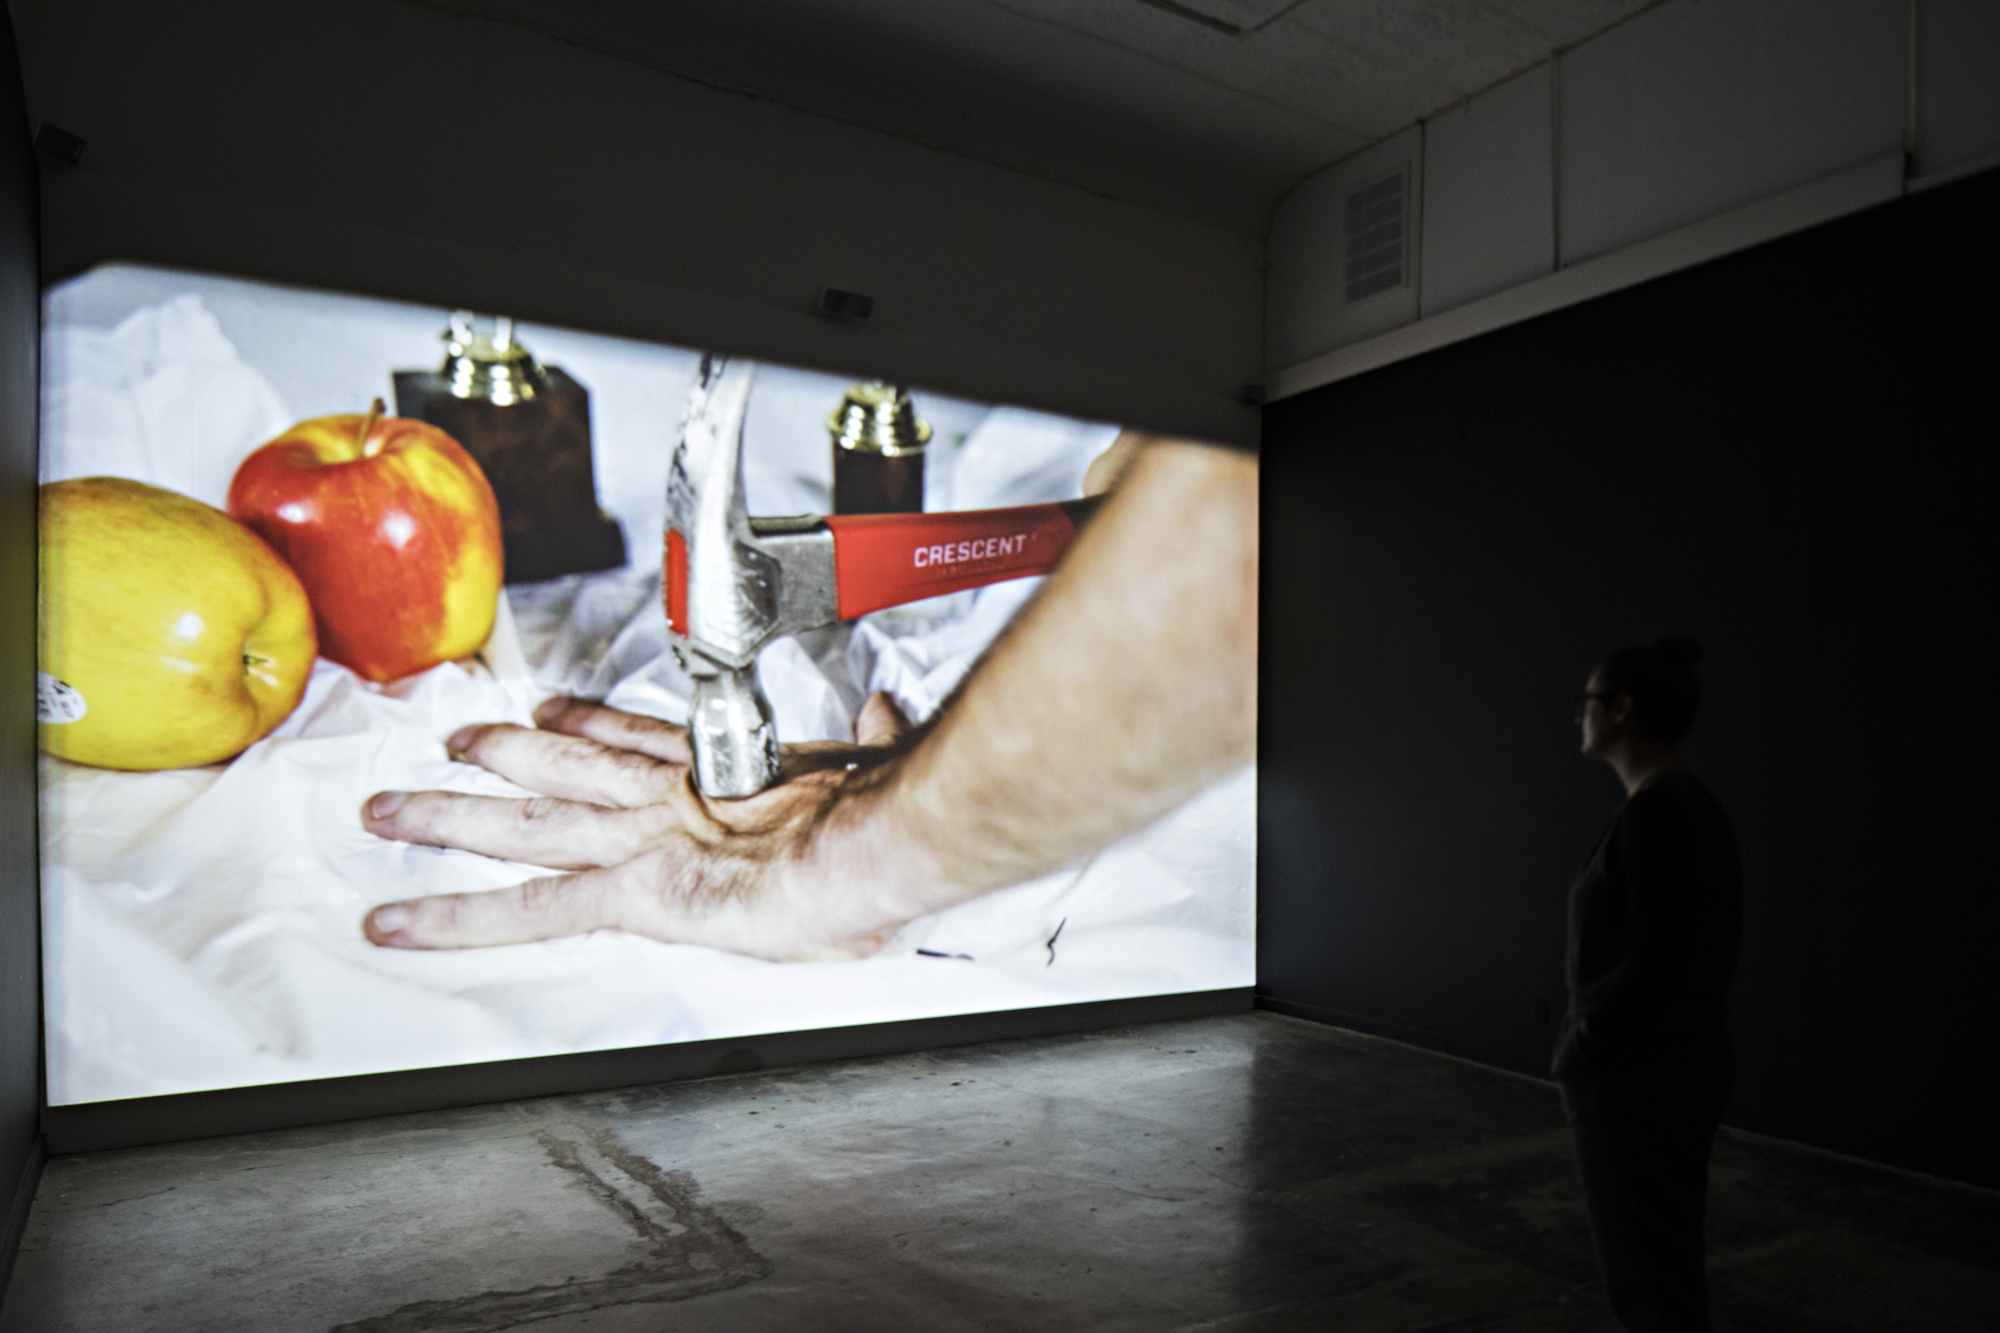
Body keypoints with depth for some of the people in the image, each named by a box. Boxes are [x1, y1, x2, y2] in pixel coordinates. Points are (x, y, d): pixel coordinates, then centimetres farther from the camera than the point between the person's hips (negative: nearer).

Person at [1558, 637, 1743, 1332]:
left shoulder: (1651, 810, -21)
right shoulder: (1697, 805, 8)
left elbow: (1655, 955, -26)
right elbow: (1710, 947, 14)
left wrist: (1587, 1036, -12)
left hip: (1637, 1070, -10)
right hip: (1687, 1055, 10)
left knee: (1646, 1274, 4)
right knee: (1667, 1259, 20)